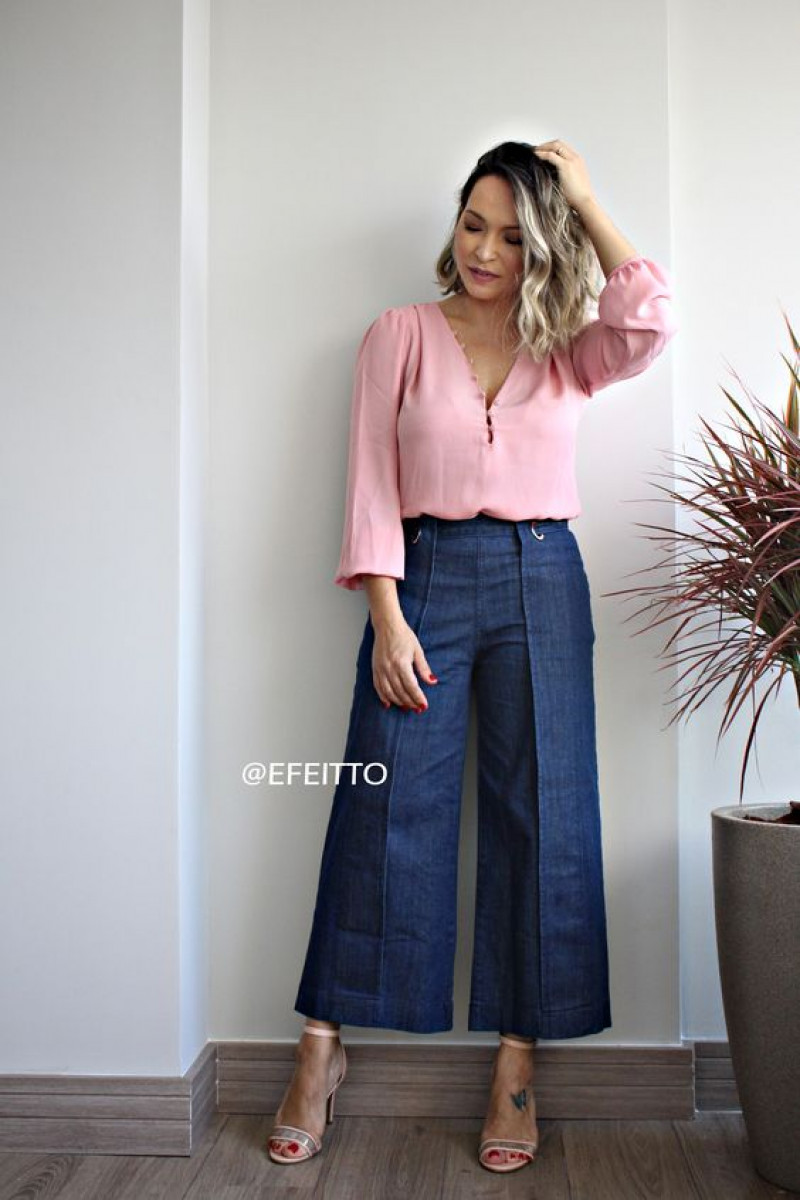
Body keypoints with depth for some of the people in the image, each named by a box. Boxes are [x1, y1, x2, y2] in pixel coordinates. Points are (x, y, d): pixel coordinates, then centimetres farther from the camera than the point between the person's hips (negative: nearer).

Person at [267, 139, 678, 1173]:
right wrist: (388, 618, -10)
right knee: (384, 814, -1)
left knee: (542, 816, 1)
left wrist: (585, 198, 0)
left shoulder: (567, 352, 11)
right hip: (426, 576, -1)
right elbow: (372, 484, 0)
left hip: (543, 584, 2)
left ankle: (516, 1064, 14)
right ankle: (322, 1049, 13)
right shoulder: (400, 335, 7)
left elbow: (650, 322, -11)